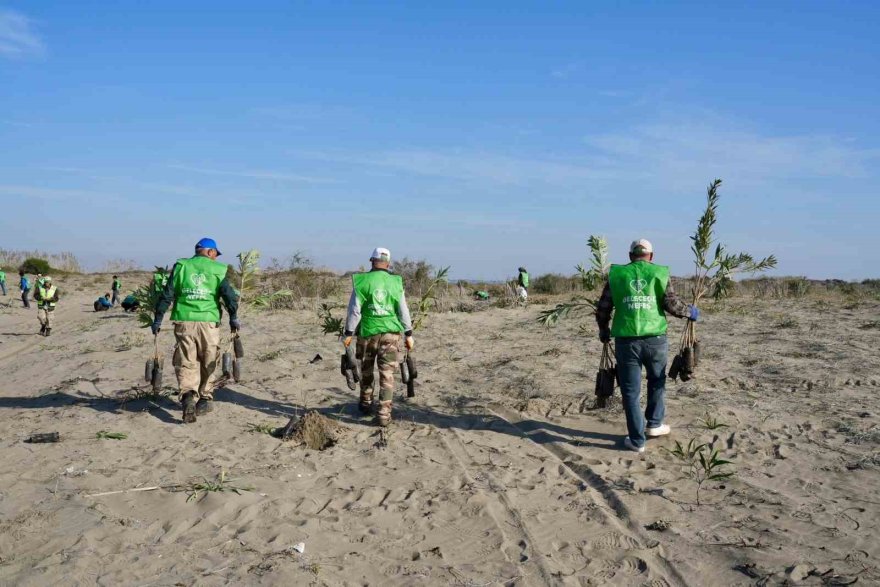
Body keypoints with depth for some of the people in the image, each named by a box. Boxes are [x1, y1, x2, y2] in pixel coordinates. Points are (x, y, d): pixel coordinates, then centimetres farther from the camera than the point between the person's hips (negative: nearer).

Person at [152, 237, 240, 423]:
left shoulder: (181, 266, 8)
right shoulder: (217, 269, 4)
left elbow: (167, 294, 4)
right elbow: (229, 295, -4)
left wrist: (158, 319, 8)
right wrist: (233, 318, 8)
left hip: (184, 321, 1)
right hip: (209, 321, -1)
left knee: (187, 363, 3)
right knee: (208, 363, 14)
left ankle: (188, 396, -19)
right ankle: (205, 398, 23)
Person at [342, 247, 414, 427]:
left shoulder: (362, 281, -5)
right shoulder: (396, 282, 0)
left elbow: (355, 309, -6)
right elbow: (403, 311, 2)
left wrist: (348, 333, 1)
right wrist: (408, 334, 8)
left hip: (368, 332, 0)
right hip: (390, 333, 0)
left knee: (366, 371, 20)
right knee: (387, 374, 2)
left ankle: (366, 403, 36)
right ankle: (384, 414, -1)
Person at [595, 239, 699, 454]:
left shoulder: (616, 274, 7)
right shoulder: (659, 273, 6)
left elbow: (602, 308, 6)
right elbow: (672, 304, -4)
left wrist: (603, 331, 22)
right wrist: (689, 311, 16)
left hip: (626, 341, 0)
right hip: (655, 339, 0)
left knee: (630, 391, 8)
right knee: (657, 381, 26)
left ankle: (637, 440, 11)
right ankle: (654, 424, 31)